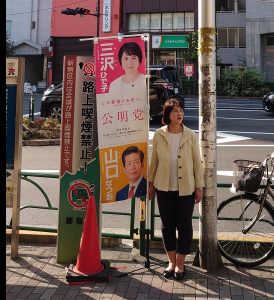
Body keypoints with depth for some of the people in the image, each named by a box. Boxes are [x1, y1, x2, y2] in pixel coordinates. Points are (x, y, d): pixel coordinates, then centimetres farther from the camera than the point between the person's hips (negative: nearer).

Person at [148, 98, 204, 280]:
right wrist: (151, 183, 8)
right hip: (164, 188, 1)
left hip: (186, 188, -1)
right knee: (167, 225, 10)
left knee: (184, 226, 6)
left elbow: (197, 163, -1)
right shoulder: (159, 135, -2)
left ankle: (180, 263, 21)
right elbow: (154, 161, 6)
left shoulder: (191, 136, -5)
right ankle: (172, 261, 26)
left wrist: (199, 187, -2)